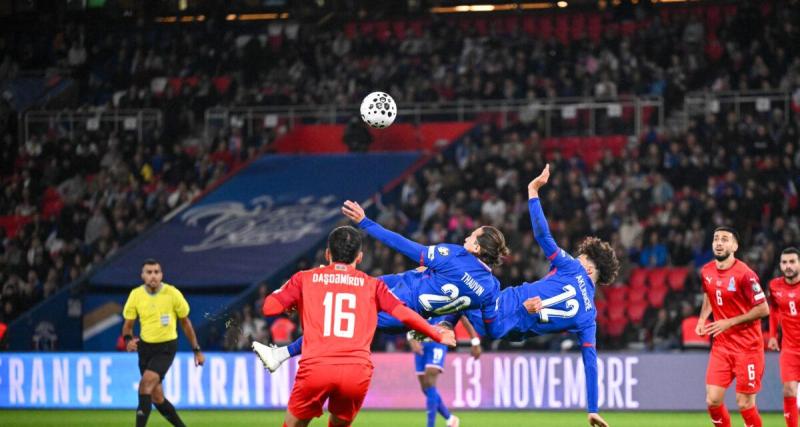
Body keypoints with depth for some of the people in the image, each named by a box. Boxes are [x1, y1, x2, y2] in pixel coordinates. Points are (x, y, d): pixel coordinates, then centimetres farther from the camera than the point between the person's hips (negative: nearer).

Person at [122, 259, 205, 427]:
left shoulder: (172, 293, -10)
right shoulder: (136, 295, -4)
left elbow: (185, 322, 3)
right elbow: (128, 325, 5)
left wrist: (197, 350, 7)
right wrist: (128, 339, -19)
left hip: (167, 347, -4)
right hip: (145, 346, 4)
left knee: (146, 383, -25)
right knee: (156, 397, 8)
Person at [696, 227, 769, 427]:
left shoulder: (744, 274, -16)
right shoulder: (706, 272, 3)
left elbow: (763, 309, -15)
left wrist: (730, 322, -17)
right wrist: (702, 319, 8)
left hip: (747, 347, -5)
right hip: (721, 346, 5)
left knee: (744, 403, -3)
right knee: (712, 401, -3)